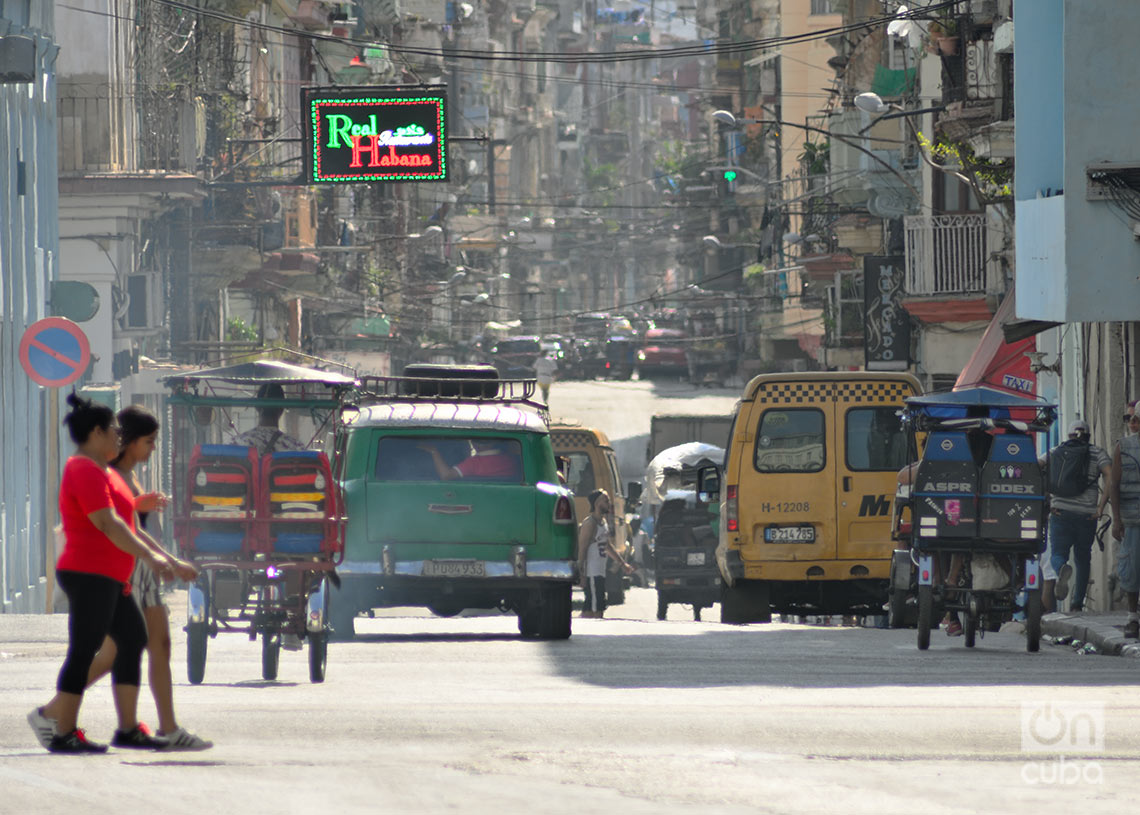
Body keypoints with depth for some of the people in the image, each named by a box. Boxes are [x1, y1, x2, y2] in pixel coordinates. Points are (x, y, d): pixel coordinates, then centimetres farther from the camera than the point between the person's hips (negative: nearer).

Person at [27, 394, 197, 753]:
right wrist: (149, 555, -27)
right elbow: (107, 523, -23)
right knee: (84, 651, -8)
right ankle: (62, 732, -4)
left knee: (134, 640, 8)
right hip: (88, 574, -10)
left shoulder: (105, 472, 21)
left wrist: (172, 561, 23)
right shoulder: (85, 471, -13)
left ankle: (128, 728, 9)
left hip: (110, 579, 10)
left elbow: (127, 527, 25)